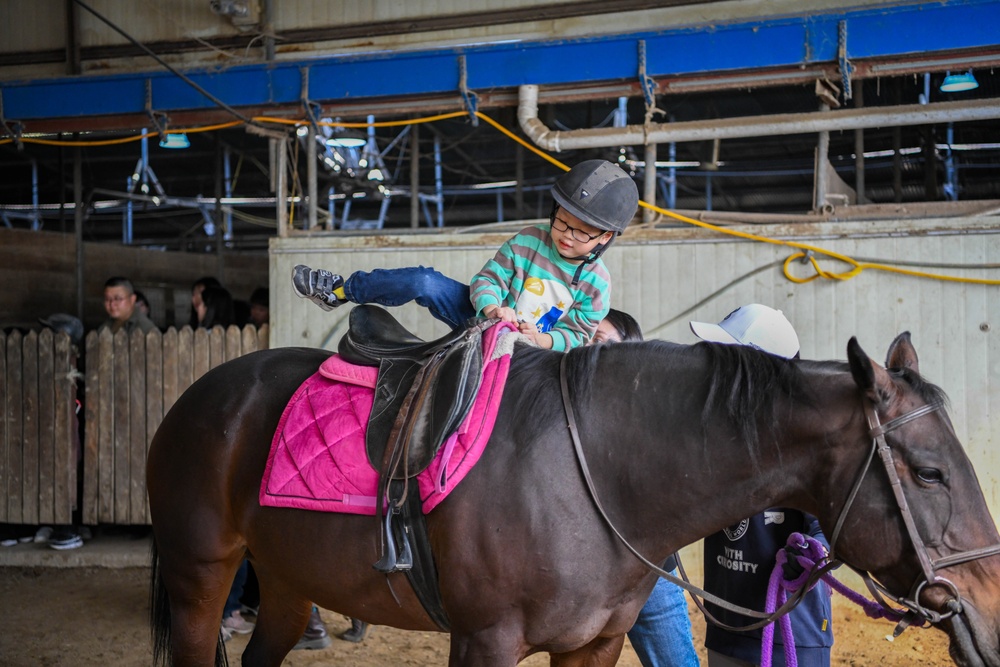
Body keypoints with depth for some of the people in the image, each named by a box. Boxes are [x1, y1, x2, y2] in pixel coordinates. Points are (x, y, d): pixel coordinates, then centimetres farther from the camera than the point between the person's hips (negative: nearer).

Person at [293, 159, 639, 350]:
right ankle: (340, 289, -5)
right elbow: (488, 279, -10)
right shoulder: (528, 241, -10)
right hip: (487, 318, 2)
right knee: (424, 282, -21)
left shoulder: (596, 282, -15)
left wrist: (540, 340, -30)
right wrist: (492, 308, -33)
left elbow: (576, 335, -9)